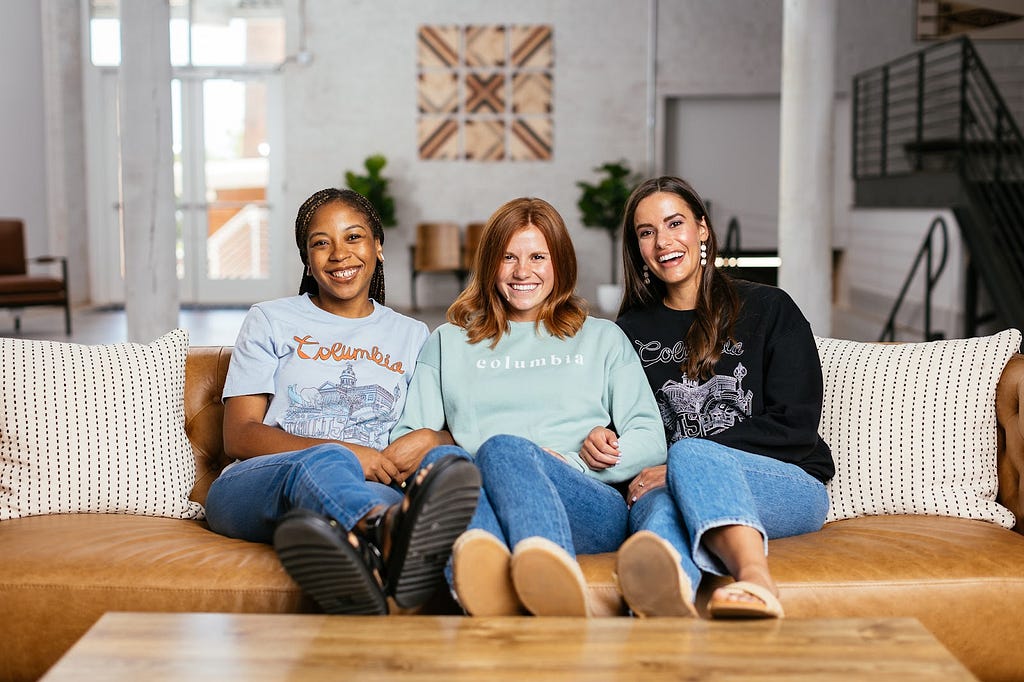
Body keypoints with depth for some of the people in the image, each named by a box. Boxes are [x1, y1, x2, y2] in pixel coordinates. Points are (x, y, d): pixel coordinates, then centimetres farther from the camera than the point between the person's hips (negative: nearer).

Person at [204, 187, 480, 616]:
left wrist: (429, 440, -8)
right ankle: (394, 533, -73)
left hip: (368, 495, 1)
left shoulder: (412, 336, 24)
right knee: (328, 464, -39)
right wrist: (345, 452, -9)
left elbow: (454, 433, 18)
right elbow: (239, 436, 6)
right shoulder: (271, 321, 18)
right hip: (252, 487, -1)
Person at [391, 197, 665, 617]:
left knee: (503, 447, -36)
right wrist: (431, 458, -6)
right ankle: (479, 558, -67)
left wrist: (574, 464, -2)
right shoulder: (449, 343, 30)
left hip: (592, 511, -1)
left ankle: (547, 566, -67)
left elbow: (651, 441, 15)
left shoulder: (602, 339, 27)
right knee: (443, 459, -35)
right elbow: (407, 438, 18)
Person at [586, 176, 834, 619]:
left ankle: (755, 583, -62)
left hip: (789, 487, -2)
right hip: (672, 487, 2)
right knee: (663, 506, -36)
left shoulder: (769, 309, 11)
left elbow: (794, 425, 0)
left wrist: (682, 464, -9)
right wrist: (600, 441, -3)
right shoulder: (632, 331, 22)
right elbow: (624, 426, 24)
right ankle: (665, 603, -71)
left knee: (689, 453, -36)